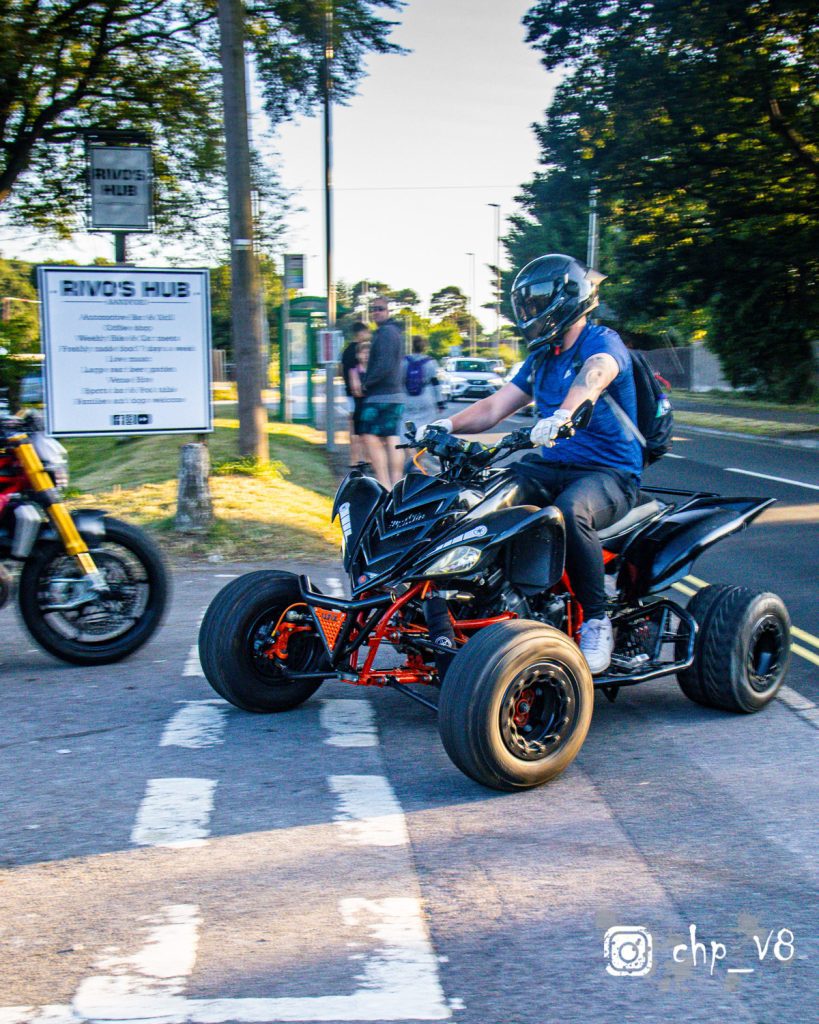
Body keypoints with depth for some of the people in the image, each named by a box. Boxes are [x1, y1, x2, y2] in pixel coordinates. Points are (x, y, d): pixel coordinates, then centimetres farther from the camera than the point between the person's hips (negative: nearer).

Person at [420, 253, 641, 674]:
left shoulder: (602, 342, -8)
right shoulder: (542, 359, 19)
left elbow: (594, 375, -33)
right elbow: (495, 407, 14)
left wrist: (562, 415, -54)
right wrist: (447, 425, -5)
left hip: (610, 472, -7)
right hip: (552, 467, 7)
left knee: (569, 511, -39)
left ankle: (596, 620, -24)